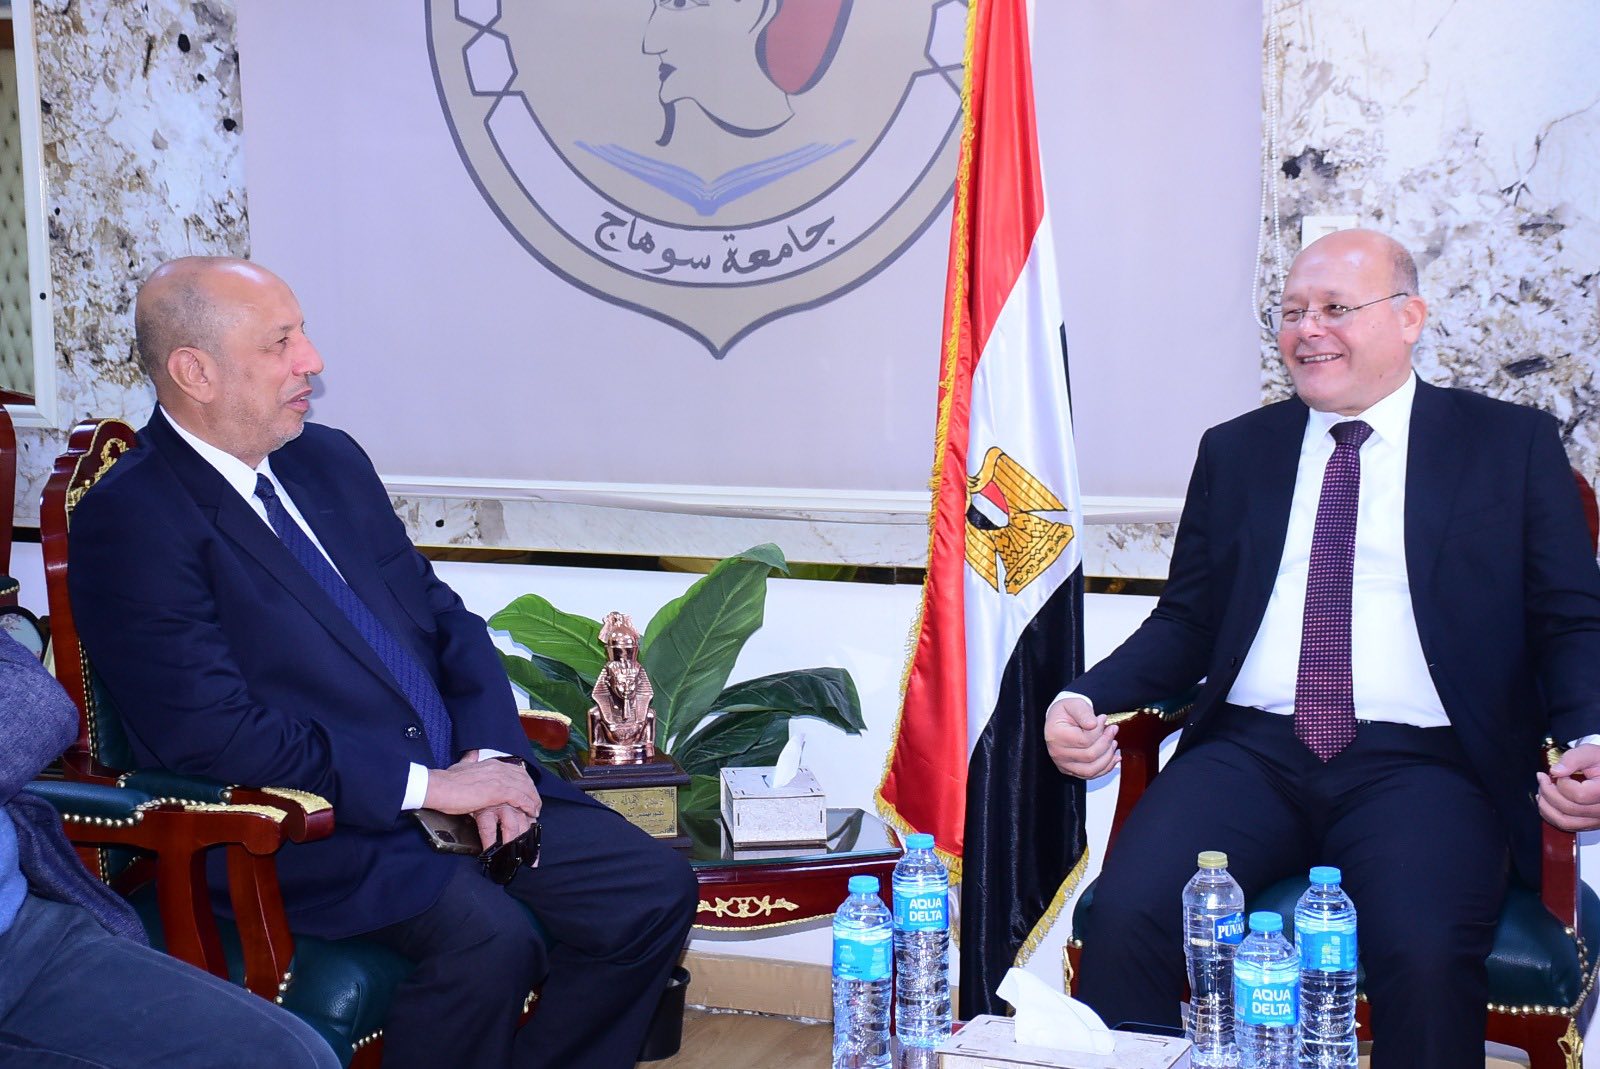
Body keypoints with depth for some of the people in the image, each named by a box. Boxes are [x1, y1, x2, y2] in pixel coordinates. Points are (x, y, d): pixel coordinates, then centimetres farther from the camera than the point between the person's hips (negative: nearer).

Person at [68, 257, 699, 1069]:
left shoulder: (329, 460, 13)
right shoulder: (129, 520, -10)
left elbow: (445, 619, 15)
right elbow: (210, 730, -19)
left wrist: (492, 755, -3)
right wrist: (425, 785, -18)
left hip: (456, 779, 7)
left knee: (656, 892, -5)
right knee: (487, 935, -31)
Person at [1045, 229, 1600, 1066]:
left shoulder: (1513, 445, 11)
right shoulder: (1234, 451, 19)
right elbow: (1185, 621, 16)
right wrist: (1085, 698, -3)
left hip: (1419, 765, -2)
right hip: (1250, 753, 2)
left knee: (1427, 956, -31)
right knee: (1126, 915, -25)